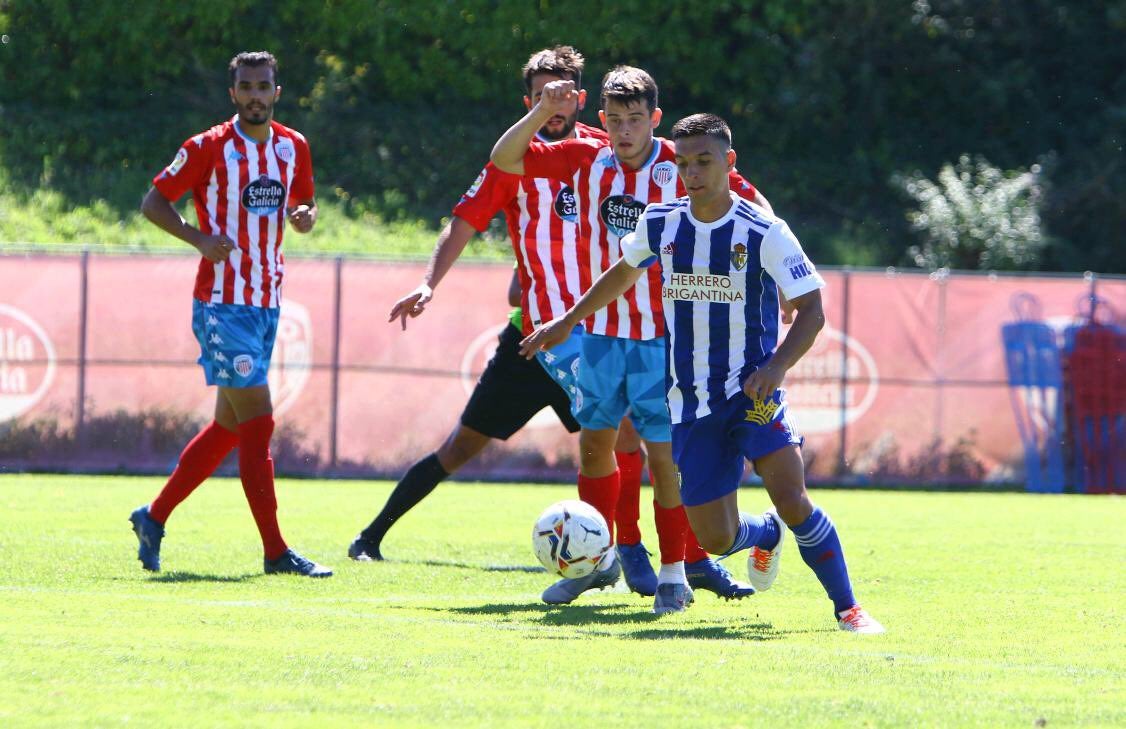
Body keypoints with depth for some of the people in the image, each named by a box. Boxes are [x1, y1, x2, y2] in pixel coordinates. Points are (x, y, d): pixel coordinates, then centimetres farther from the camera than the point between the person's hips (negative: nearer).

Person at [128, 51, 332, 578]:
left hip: (267, 302, 7)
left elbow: (303, 203, 22)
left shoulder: (293, 147, 8)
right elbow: (154, 202, -3)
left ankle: (154, 518, 25)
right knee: (257, 420, -11)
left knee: (230, 425, 11)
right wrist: (200, 239, -18)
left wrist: (306, 217, -3)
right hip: (222, 302, -7)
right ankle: (275, 551, -8)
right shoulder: (208, 148, -8)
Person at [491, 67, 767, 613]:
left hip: (662, 335, -4)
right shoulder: (585, 160, 0)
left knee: (663, 450, -6)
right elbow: (505, 159, 0)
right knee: (594, 441, 10)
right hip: (601, 331, 4)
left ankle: (675, 572, 4)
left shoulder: (681, 169, -11)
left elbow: (751, 206, -4)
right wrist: (542, 112, -13)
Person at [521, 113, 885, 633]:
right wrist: (568, 322, 30)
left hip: (752, 390, -4)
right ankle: (767, 534, 36)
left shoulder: (763, 233, -10)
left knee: (790, 497, -25)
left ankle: (847, 607, -11)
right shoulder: (659, 224, 4)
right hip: (691, 402, 4)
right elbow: (624, 272, 25)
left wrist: (777, 366, -26)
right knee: (716, 538, -1)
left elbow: (810, 308, -10)